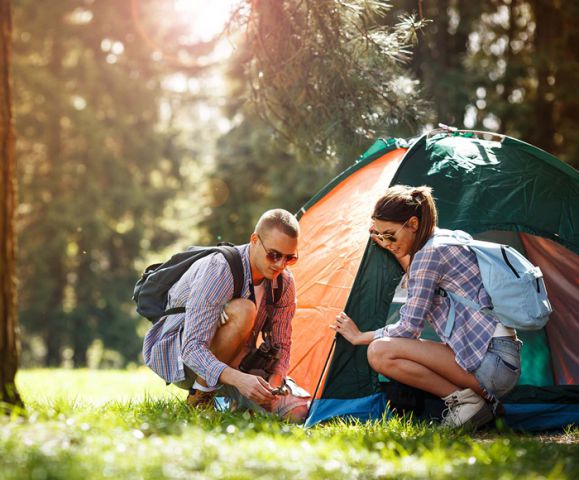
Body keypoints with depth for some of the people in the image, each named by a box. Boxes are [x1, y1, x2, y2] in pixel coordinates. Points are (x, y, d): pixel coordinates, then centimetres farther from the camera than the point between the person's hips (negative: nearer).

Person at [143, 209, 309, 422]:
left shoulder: (284, 283, -8)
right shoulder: (218, 270, -29)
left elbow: (281, 346, 0)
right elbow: (192, 348, -35)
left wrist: (273, 383, -23)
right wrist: (238, 378, -50)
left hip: (233, 363, 6)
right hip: (177, 355, -6)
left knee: (296, 411, -16)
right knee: (242, 311, -35)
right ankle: (200, 396, -20)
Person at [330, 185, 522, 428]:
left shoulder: (430, 253, -12)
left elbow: (409, 327, -10)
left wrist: (360, 336, 4)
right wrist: (397, 253, 26)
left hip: (491, 360, -10)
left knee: (380, 352, -17)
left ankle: (464, 399, -11)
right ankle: (479, 398, 7)